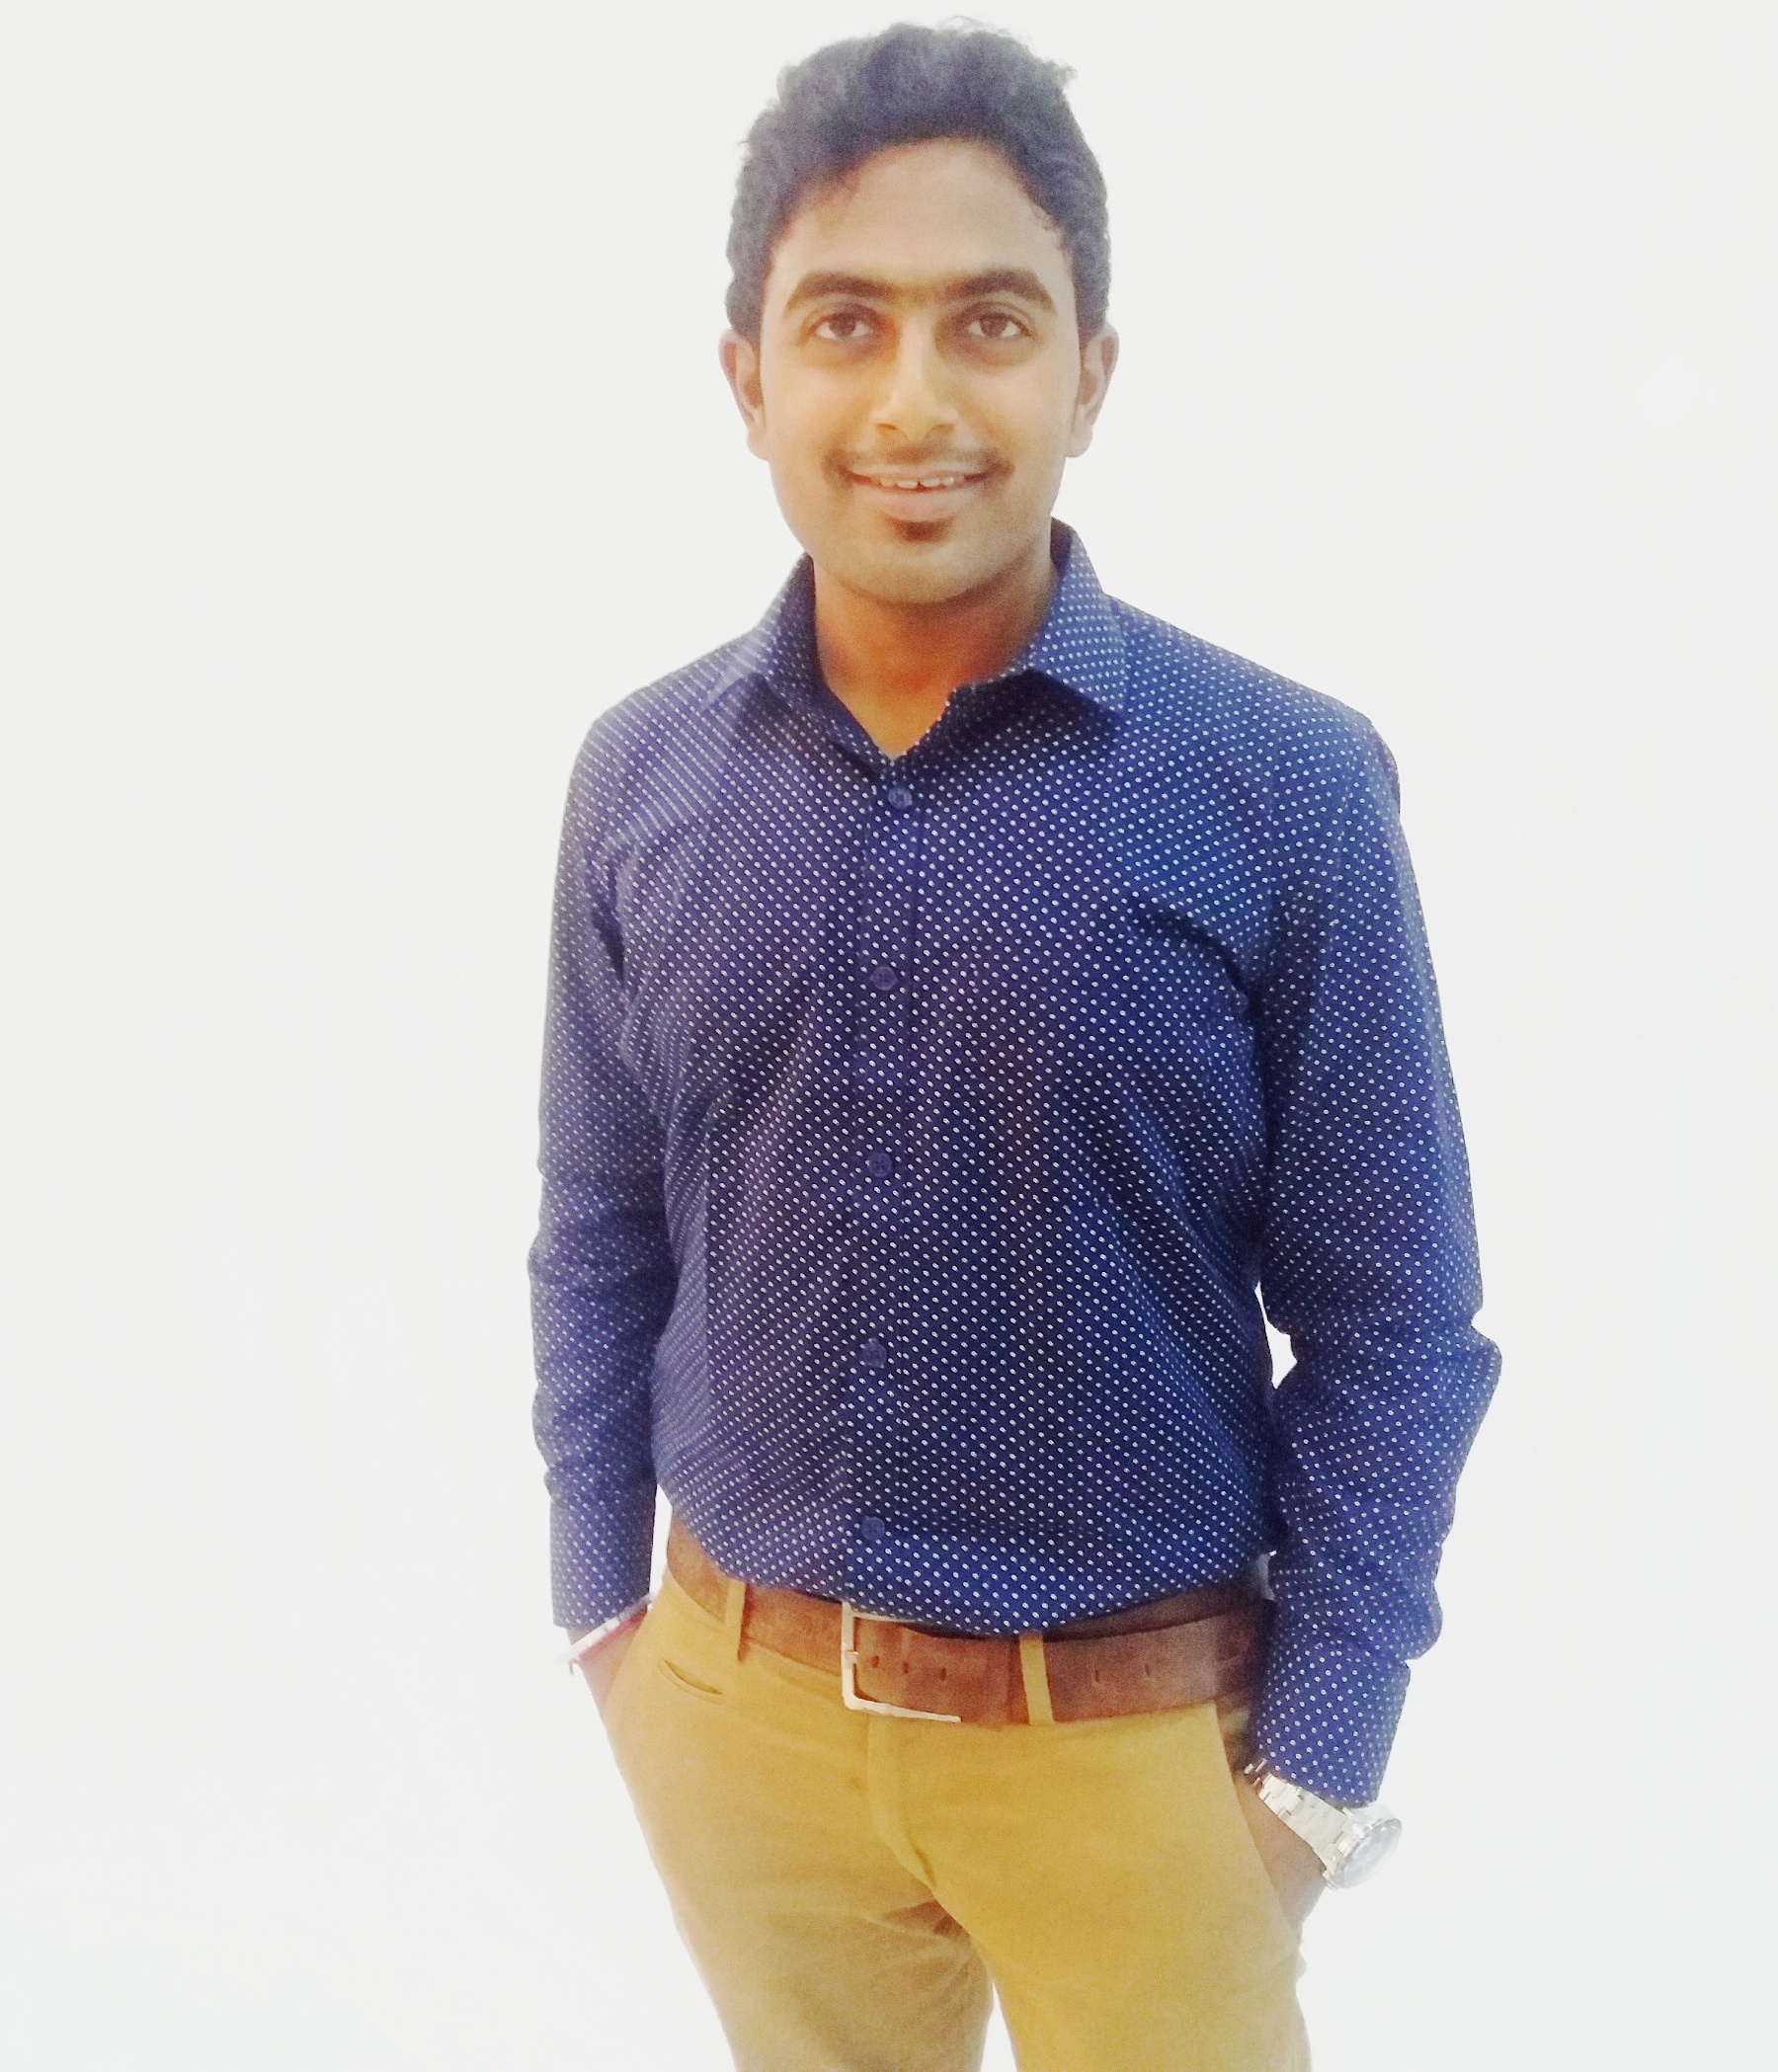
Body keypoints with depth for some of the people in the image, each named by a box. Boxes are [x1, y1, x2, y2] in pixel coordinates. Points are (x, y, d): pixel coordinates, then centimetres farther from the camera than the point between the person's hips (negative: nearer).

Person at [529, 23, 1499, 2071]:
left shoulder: (1287, 789, -14)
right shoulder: (640, 778, -5)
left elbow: (1389, 1323, -8)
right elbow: (600, 1241, 4)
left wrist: (1318, 1763, -7)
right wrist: (600, 1609, 7)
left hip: (1140, 1733, -2)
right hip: (733, 1702, 3)